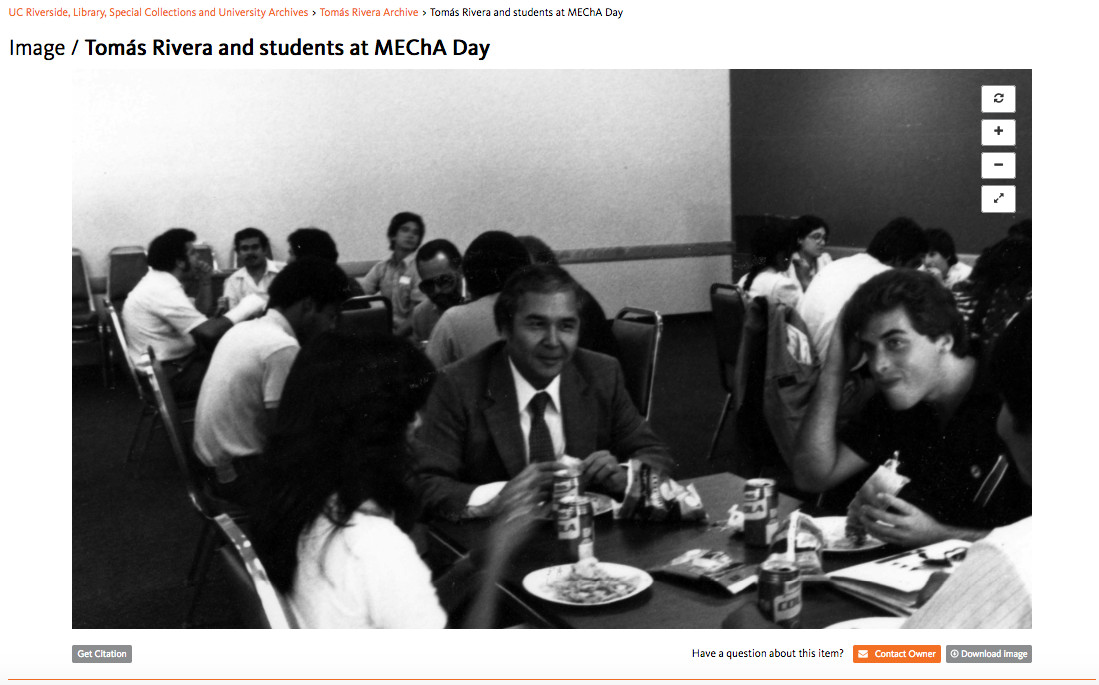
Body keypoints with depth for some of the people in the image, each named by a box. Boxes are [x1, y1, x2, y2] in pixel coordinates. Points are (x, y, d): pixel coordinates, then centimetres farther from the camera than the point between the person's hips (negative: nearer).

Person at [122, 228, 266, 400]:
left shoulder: (159, 282, 9)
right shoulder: (163, 290, -22)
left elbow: (198, 316, 18)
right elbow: (209, 332, -29)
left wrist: (204, 282, 4)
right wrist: (245, 308, -19)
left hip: (174, 361, 10)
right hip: (172, 375, -10)